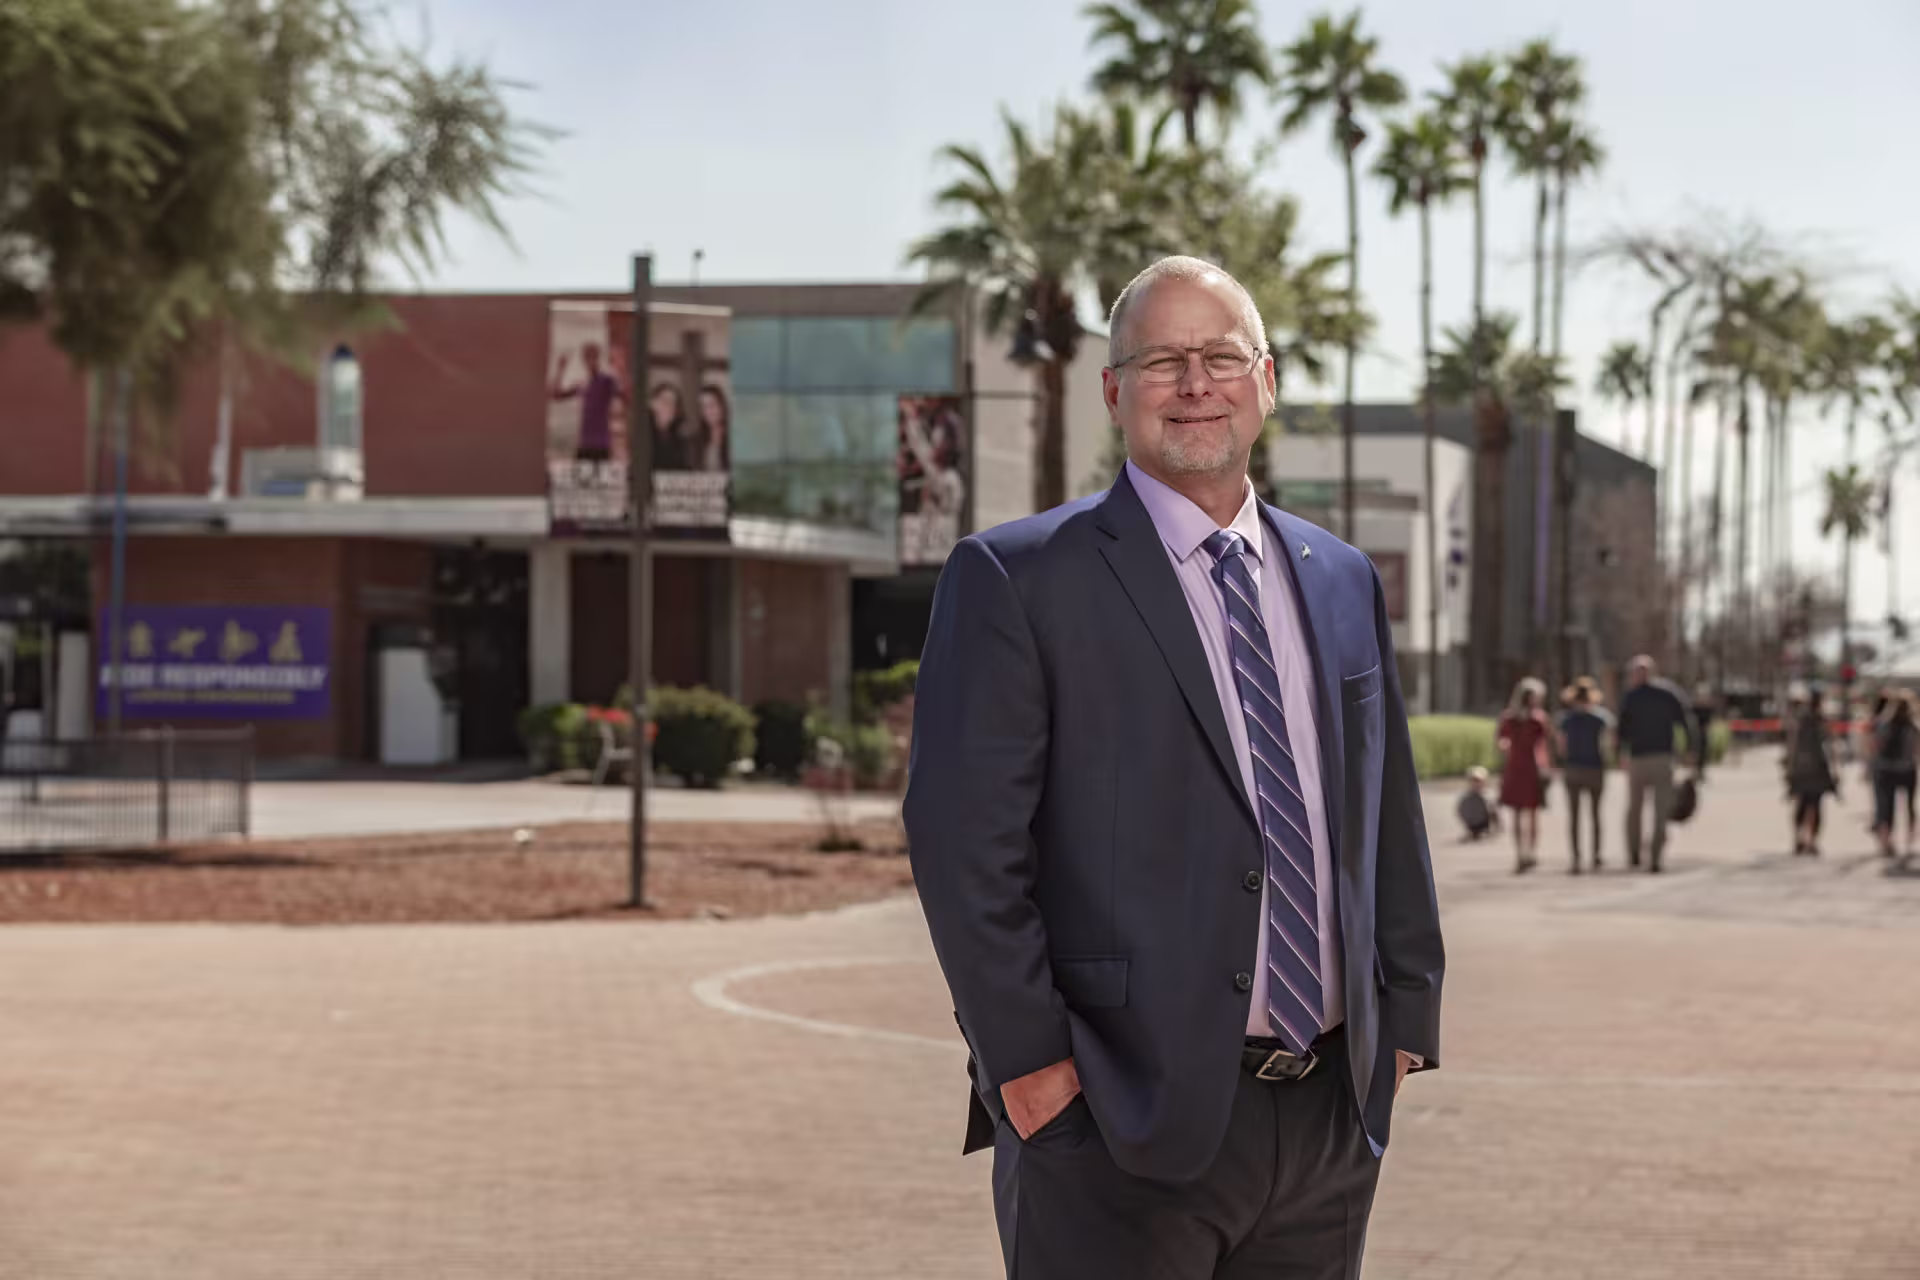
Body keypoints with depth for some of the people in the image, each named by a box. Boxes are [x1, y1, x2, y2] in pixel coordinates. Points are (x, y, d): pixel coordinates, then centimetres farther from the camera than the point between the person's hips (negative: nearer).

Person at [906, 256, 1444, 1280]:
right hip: (1118, 1121, -5)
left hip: (1332, 1114, 6)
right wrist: (1028, 1063, -14)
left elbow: (1390, 818, 18)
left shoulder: (1342, 580, 15)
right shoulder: (1015, 580, -5)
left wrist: (1405, 1016, 10)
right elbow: (964, 842, -10)